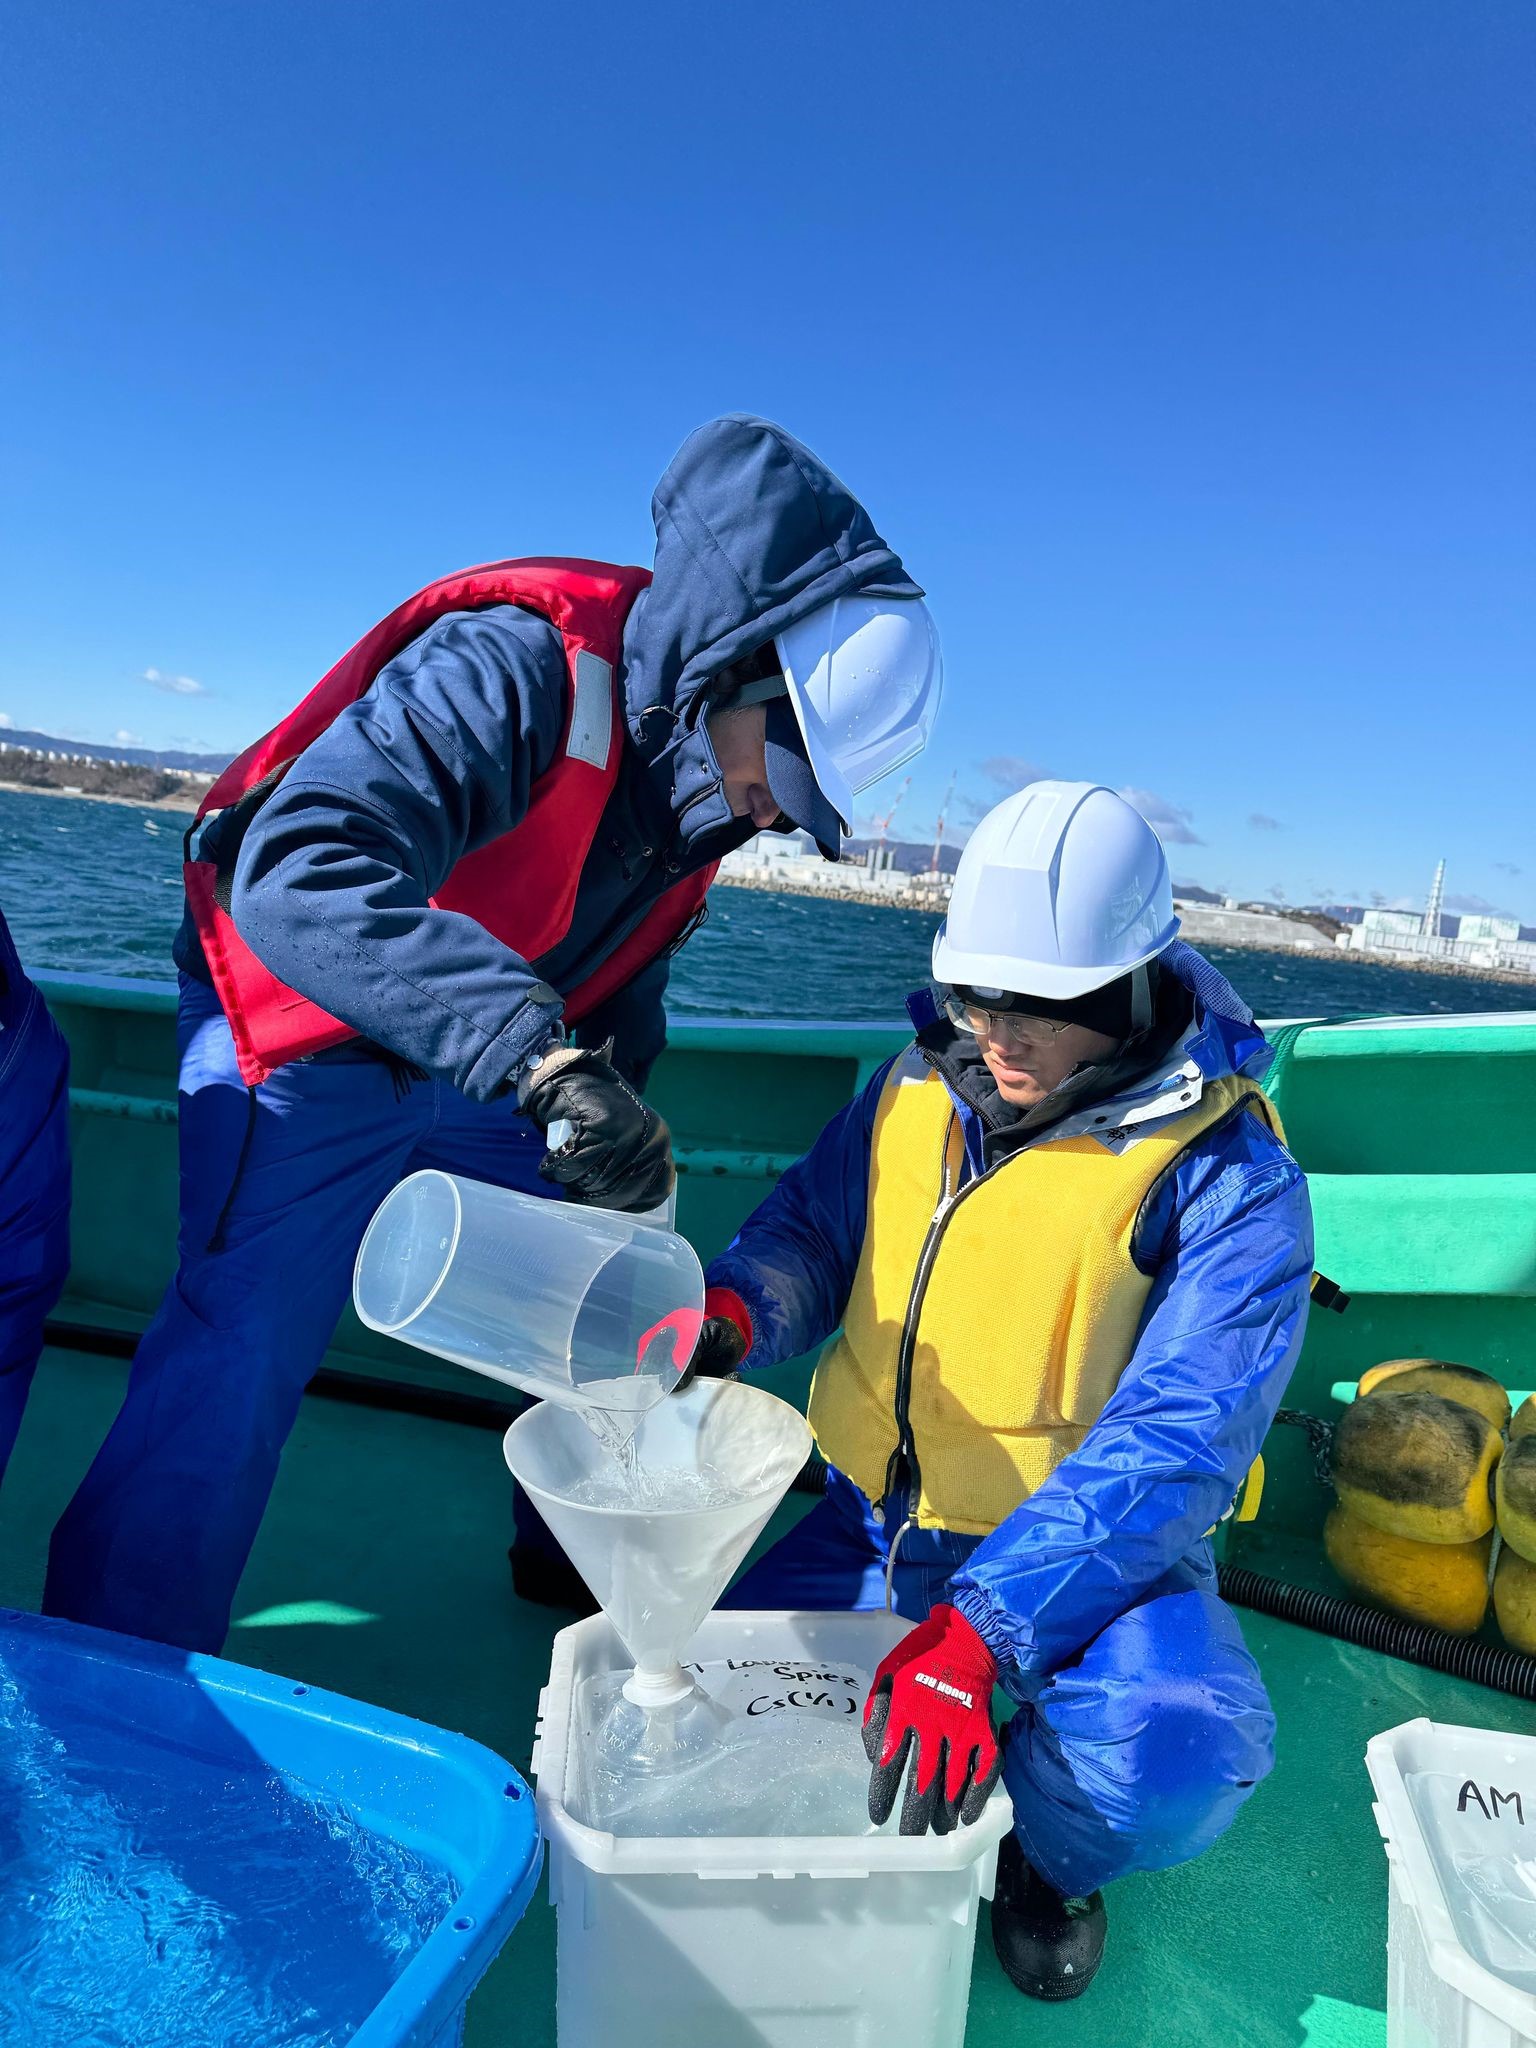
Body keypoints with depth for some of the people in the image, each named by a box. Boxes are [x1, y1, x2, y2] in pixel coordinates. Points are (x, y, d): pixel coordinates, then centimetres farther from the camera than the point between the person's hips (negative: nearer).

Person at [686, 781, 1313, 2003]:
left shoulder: (1230, 1177, -19)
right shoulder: (921, 1090, -3)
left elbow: (1168, 1447, -25)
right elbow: (809, 1228, 5)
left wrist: (978, 1633, -35)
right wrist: (731, 1313, -20)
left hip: (1093, 1548, -3)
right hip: (878, 1525, 4)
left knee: (1178, 1754, -32)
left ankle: (1041, 1852, 6)